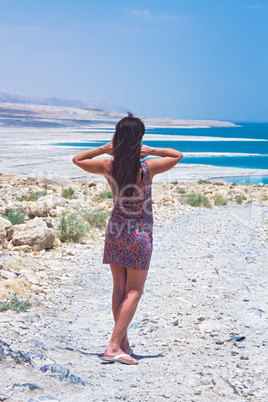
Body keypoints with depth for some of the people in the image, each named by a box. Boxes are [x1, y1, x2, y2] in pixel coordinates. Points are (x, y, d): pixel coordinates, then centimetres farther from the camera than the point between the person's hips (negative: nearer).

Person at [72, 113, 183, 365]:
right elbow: (178, 155, -2)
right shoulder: (148, 169, -18)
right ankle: (113, 346, -4)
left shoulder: (108, 167, -10)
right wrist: (152, 151, -9)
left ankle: (124, 344, 20)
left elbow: (77, 159, 8)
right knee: (134, 292, 4)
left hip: (115, 230, 4)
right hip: (140, 233, -4)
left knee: (119, 289, 13)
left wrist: (102, 149, -2)